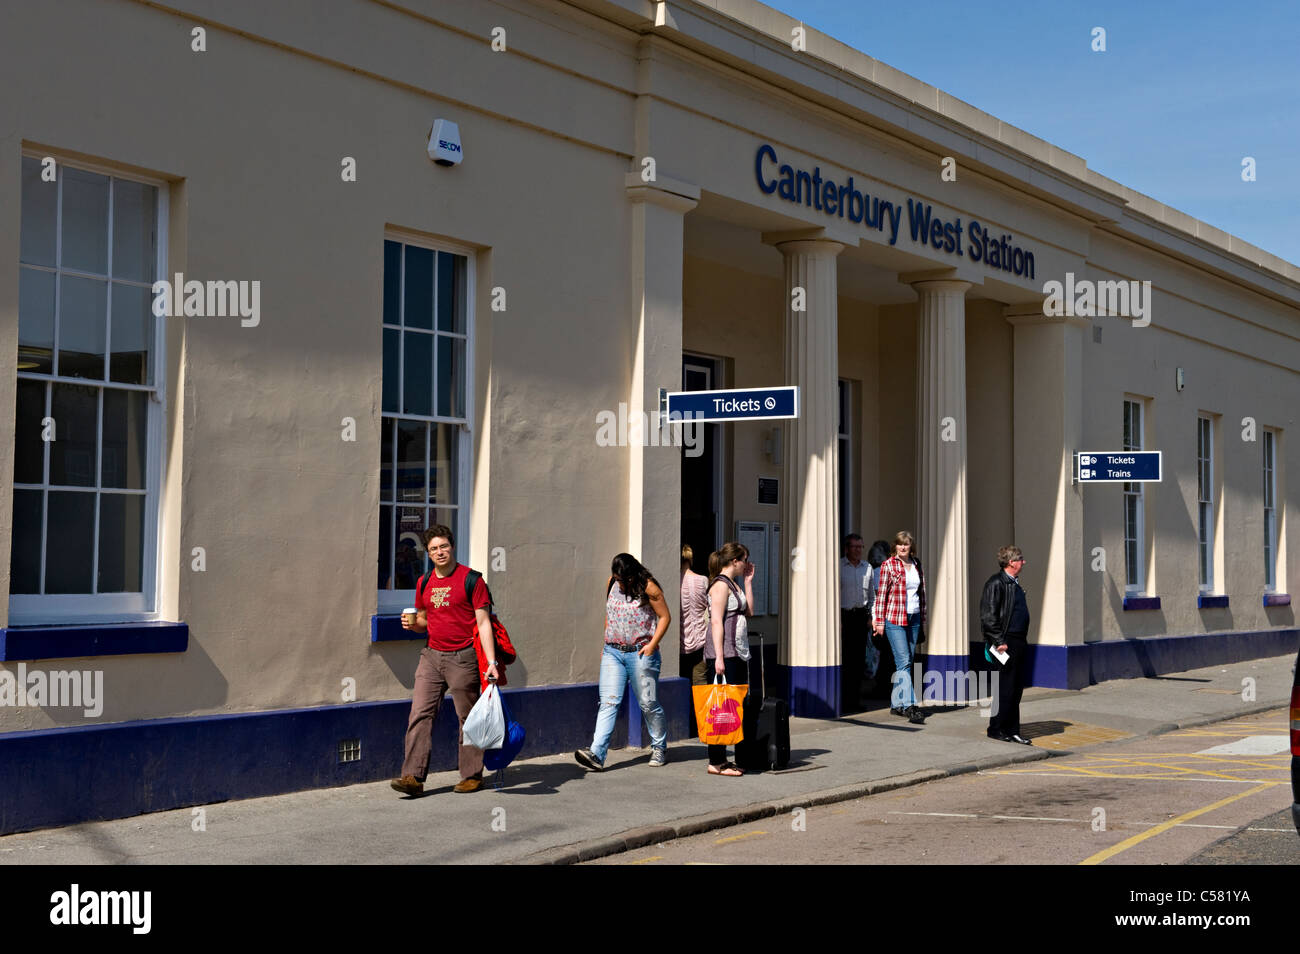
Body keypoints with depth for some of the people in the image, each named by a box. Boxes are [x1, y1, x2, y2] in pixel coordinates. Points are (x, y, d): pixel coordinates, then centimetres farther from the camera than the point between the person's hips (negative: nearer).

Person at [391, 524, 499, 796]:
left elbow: (483, 622, -8)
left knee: (468, 717, 4)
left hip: (462, 658, -5)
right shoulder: (425, 583, 11)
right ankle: (413, 776, -6)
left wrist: (491, 661, -15)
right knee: (420, 714, -4)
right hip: (432, 655, 5)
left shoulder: (471, 579, -6)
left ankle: (472, 776, 14)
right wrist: (413, 624, -1)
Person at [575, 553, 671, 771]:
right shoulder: (611, 583, 7)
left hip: (640, 653, -4)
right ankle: (597, 754, -16)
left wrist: (652, 644, -13)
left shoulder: (648, 588, -8)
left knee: (648, 704, 4)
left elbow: (665, 616, -4)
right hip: (613, 652, 4)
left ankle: (659, 748, 24)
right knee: (608, 702, -7)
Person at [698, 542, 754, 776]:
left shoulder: (732, 584, 18)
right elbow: (716, 622, -17)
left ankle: (721, 759, 16)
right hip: (723, 654, -10)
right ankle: (716, 762, -3)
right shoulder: (720, 585, -11)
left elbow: (748, 611, 22)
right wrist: (719, 657, -22)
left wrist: (748, 582, 16)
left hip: (736, 654, 10)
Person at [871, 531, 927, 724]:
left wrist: (923, 618, 16)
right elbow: (881, 594, -4)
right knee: (904, 662, -12)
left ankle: (896, 703, 17)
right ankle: (910, 706, -18)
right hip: (894, 619, -5)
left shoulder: (917, 565, 12)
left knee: (905, 663, 8)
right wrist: (879, 621, -7)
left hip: (914, 618, 5)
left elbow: (922, 592, 18)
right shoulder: (888, 565, -3)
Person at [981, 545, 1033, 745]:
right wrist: (999, 642, -17)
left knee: (1016, 689, 10)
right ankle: (996, 729, 5)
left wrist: (1023, 641, 19)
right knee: (1005, 689, -5)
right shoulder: (996, 583, -11)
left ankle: (1012, 731, 16)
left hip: (1019, 644, 9)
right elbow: (988, 616, -16)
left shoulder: (1015, 583, 18)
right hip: (1006, 644, -9)